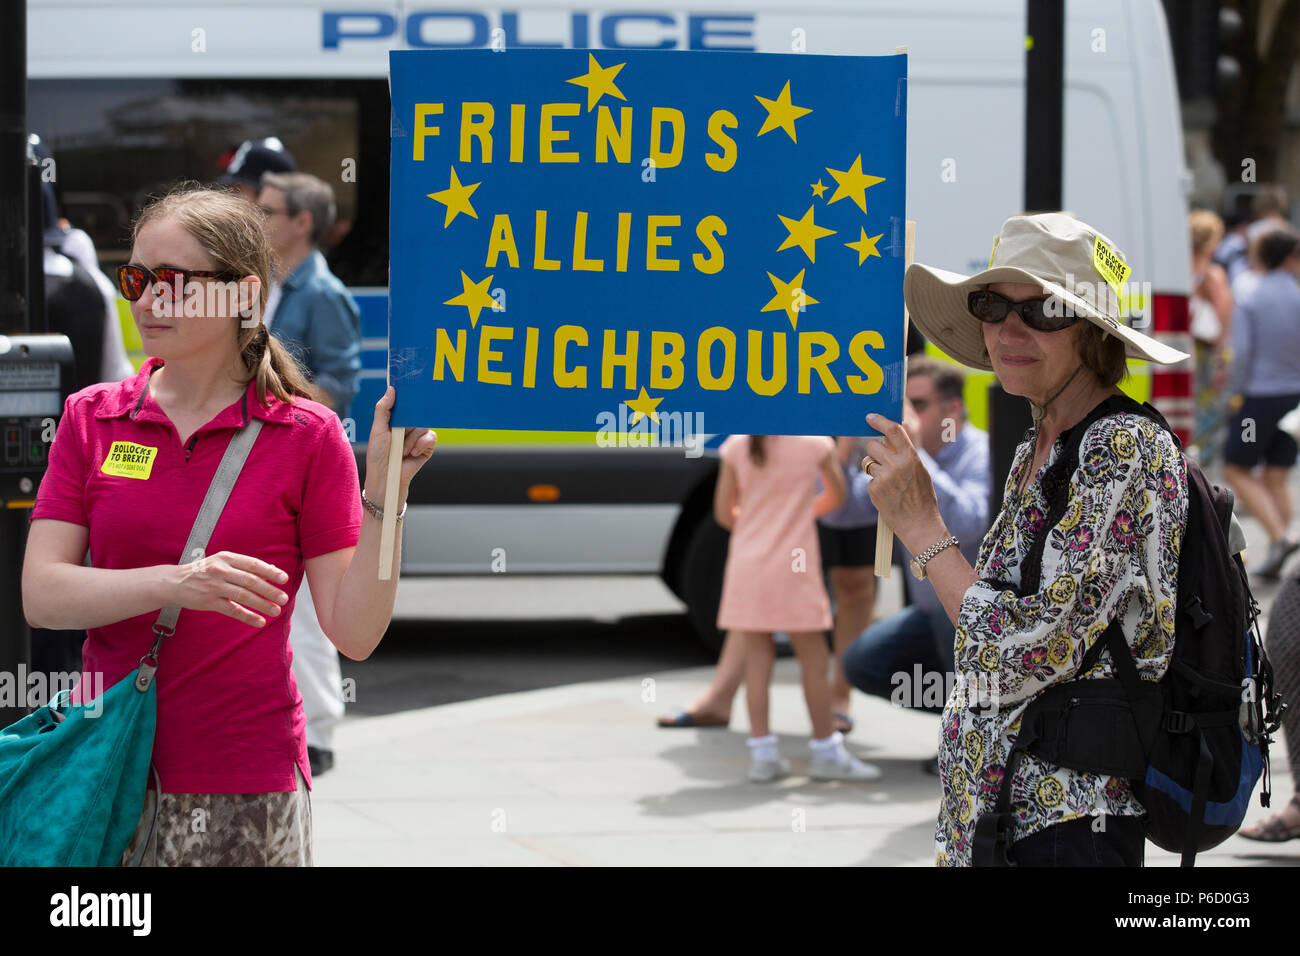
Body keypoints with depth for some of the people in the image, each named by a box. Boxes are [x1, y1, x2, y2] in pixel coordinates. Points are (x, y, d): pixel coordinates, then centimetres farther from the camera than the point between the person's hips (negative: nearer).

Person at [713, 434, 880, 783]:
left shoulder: (736, 447, -2)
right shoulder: (816, 444, -7)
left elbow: (724, 512, 4)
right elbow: (837, 496, 9)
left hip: (748, 567, 3)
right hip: (793, 568, -3)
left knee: (757, 657, 7)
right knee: (814, 659, 6)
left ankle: (762, 754, 6)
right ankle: (826, 751, 12)